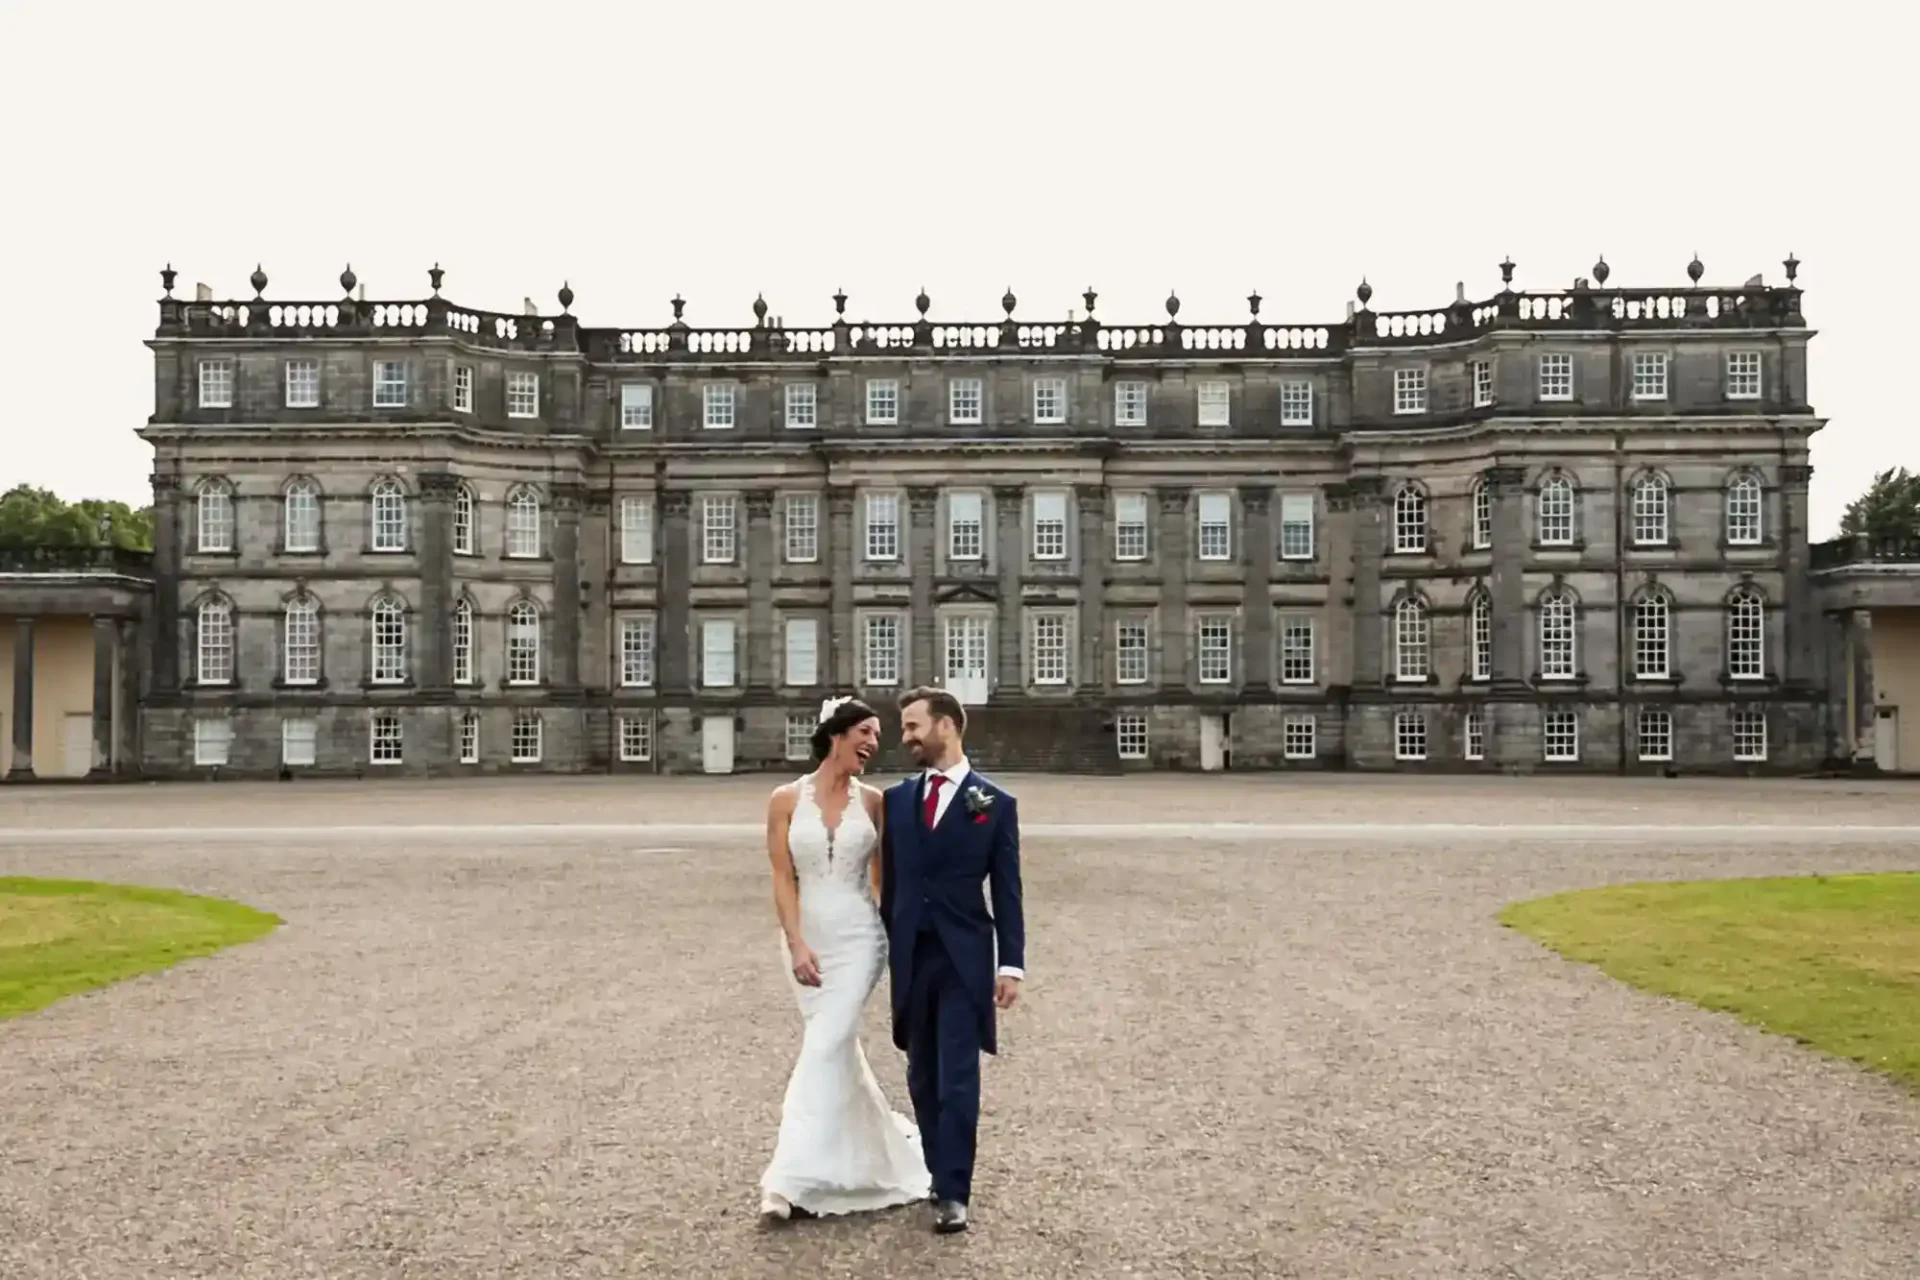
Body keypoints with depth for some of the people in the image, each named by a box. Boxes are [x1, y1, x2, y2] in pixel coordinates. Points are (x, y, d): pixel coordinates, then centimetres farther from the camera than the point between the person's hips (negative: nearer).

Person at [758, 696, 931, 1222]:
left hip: (859, 938, -1)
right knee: (839, 1049, 12)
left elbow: (882, 876, 7)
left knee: (824, 1048, -11)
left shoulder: (872, 801, 1)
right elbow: (783, 879, -5)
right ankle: (890, 1151, 32)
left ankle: (790, 1182, -10)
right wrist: (797, 945, -13)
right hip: (806, 941, 1)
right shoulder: (786, 800, -2)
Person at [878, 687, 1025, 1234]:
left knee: (957, 1079, -5)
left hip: (964, 958, -4)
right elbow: (891, 881, 10)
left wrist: (1011, 963, -7)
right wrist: (885, 951, 10)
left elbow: (1007, 891, -3)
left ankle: (953, 1193, 0)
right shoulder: (897, 798, 7)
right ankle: (940, 1174, 26)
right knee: (923, 1077, 12)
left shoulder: (994, 804, -2)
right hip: (911, 956, 4)